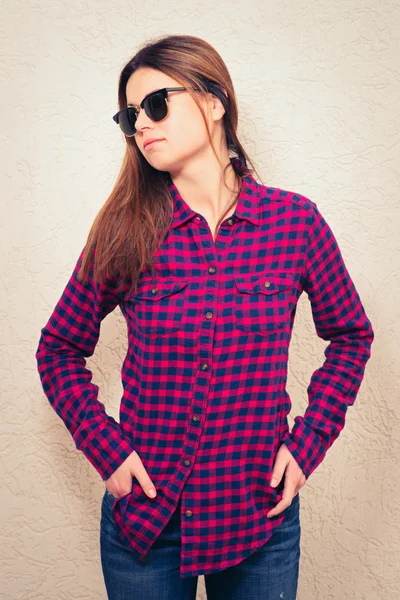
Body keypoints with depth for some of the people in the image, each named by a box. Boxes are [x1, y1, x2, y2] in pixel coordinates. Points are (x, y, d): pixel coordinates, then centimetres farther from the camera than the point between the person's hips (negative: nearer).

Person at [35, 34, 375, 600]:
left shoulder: (296, 220, -7)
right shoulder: (124, 232, -7)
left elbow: (350, 336, 6)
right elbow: (60, 348, 4)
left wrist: (308, 442, -3)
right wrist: (105, 446, -7)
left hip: (262, 516, 1)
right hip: (143, 514, 0)